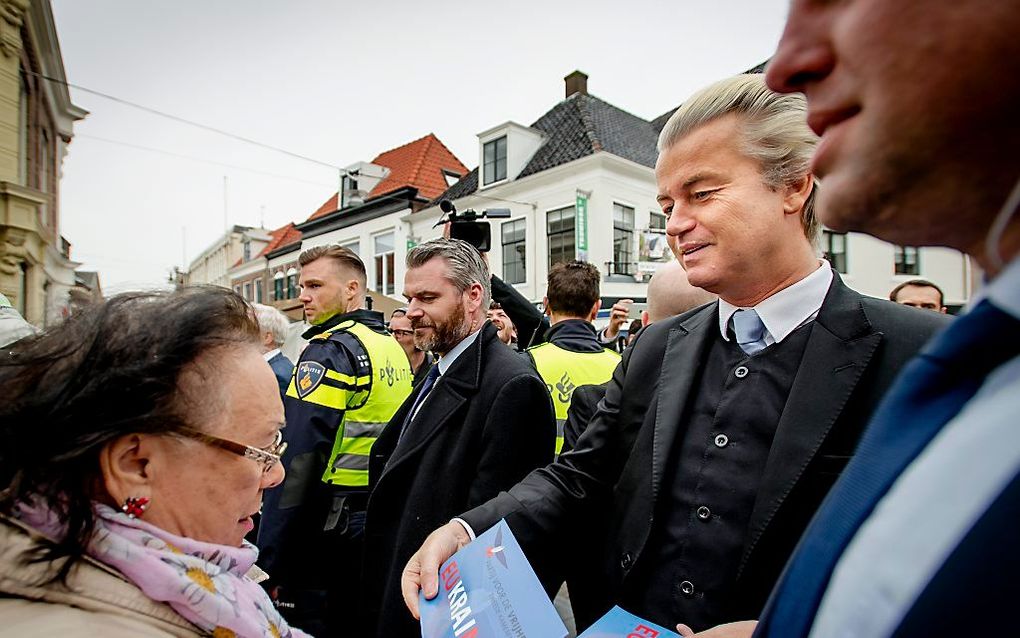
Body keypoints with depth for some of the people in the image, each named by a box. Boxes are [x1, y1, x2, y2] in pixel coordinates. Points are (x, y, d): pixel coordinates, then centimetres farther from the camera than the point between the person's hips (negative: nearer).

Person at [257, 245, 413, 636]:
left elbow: (298, 462, -21)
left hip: (327, 530, -7)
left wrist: (270, 564, -15)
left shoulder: (330, 351, -16)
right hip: (382, 530, 8)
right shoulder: (394, 348, 8)